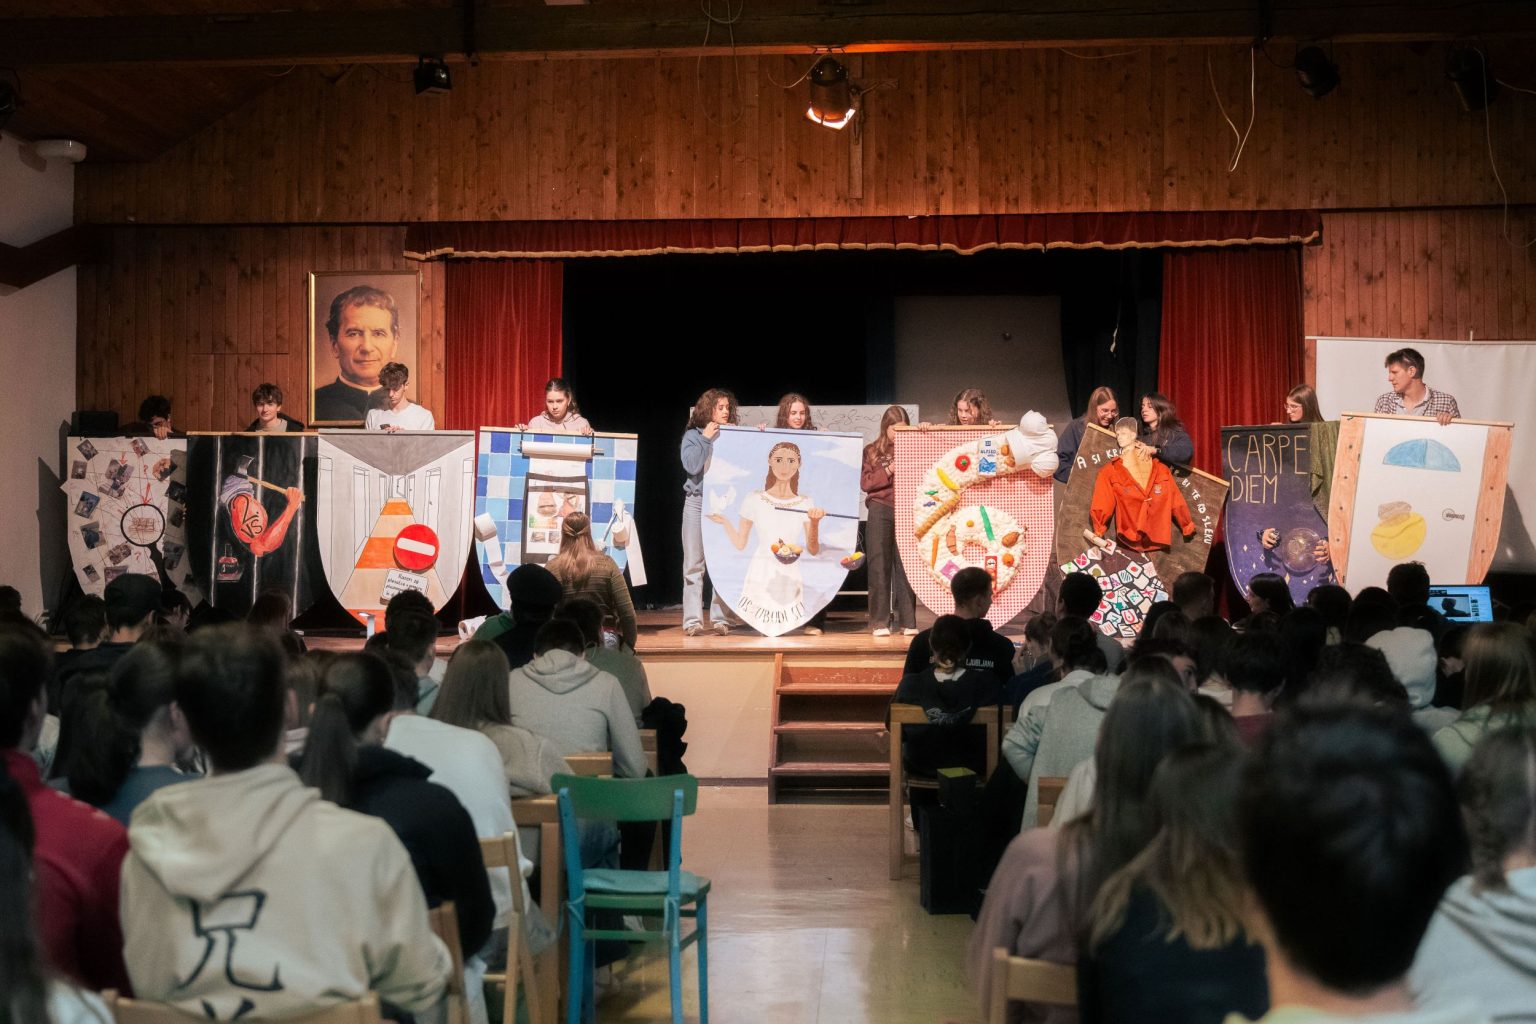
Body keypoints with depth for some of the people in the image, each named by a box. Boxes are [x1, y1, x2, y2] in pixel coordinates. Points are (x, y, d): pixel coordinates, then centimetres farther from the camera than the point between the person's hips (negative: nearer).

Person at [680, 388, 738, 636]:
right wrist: (706, 438, -7)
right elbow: (692, 466, -9)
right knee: (694, 564, -1)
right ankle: (692, 621, 0)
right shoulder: (693, 436, 5)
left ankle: (720, 618, 4)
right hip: (698, 502, -1)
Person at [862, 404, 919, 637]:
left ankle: (907, 621, 5)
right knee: (879, 566, -1)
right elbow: (865, 482, 0)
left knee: (905, 566, 0)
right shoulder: (872, 451, 8)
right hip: (881, 511, -1)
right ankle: (880, 622, 3)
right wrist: (888, 471, -11)